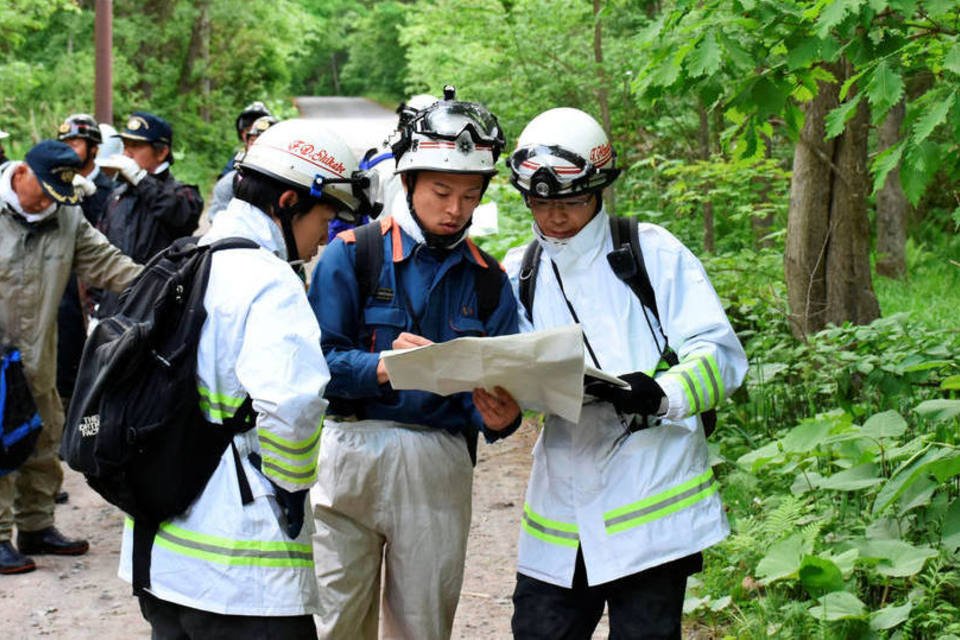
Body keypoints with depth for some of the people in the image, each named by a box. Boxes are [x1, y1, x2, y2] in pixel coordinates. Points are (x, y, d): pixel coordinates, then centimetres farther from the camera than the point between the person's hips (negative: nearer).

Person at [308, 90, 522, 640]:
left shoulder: (489, 280, 9)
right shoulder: (353, 253, -1)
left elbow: (497, 390, 5)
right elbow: (316, 360, -8)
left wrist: (500, 418, -18)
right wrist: (381, 367, -26)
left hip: (440, 469, 3)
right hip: (350, 455, -3)